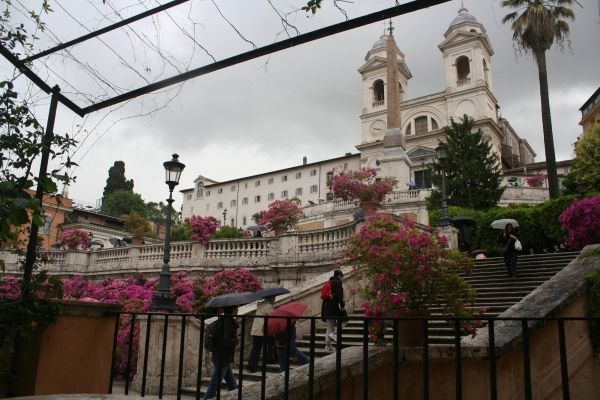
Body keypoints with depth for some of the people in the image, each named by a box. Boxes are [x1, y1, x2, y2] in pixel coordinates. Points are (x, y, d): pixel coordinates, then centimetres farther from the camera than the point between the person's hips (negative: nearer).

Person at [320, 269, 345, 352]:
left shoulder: (329, 282, 19)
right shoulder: (338, 282, -5)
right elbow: (339, 295, -17)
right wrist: (342, 305, -18)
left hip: (327, 306, 8)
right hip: (335, 306, -8)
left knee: (329, 326, 11)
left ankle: (328, 345, 10)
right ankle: (334, 333, -9)